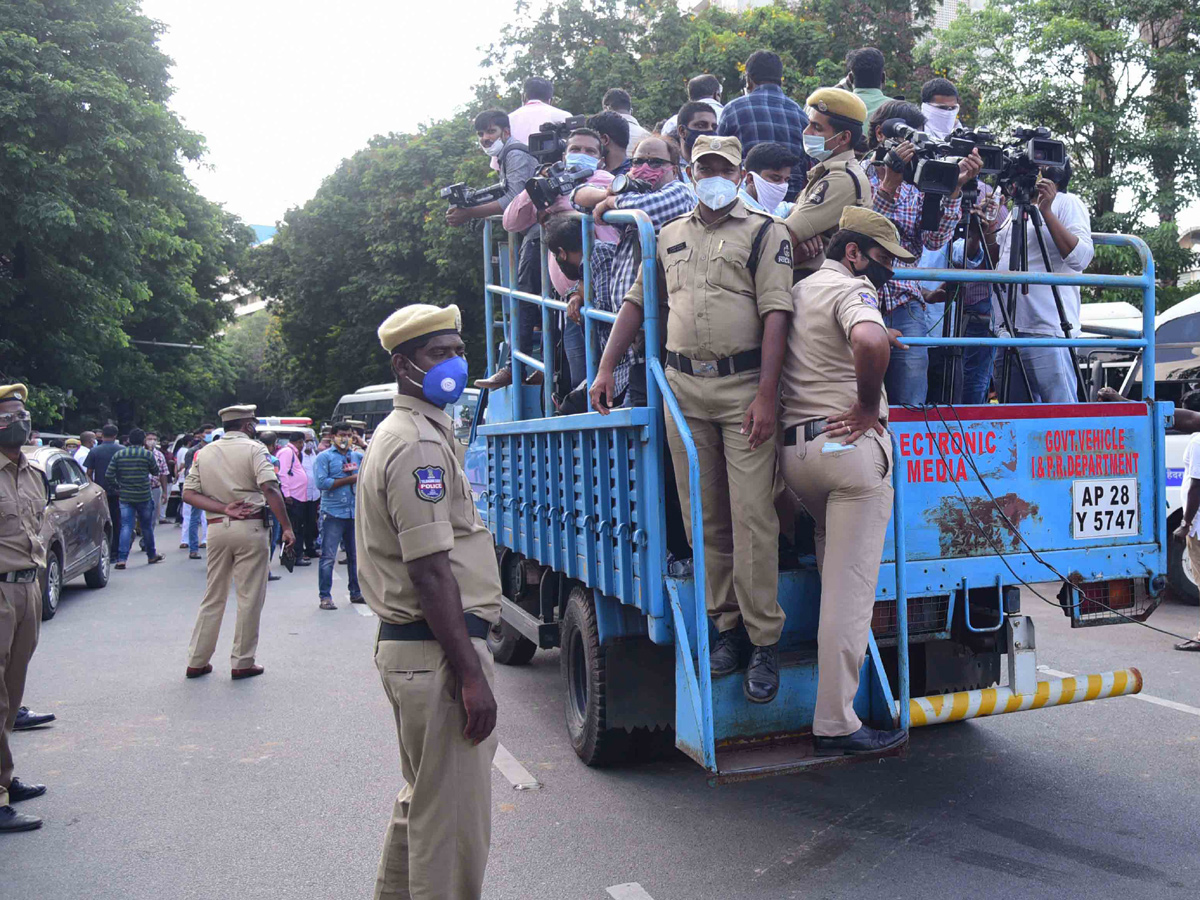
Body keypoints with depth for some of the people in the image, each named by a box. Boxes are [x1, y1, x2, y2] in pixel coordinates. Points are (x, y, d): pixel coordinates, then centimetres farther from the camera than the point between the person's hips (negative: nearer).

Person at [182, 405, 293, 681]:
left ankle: (197, 661, 18)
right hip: (250, 527, -5)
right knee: (250, 598, 4)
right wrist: (287, 527, -15)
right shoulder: (254, 449, -5)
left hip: (217, 529, 5)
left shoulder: (205, 453, 11)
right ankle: (242, 663, 9)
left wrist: (223, 509, -5)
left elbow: (188, 493, 3)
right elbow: (270, 489, -17)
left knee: (213, 597, 15)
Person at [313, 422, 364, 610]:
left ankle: (355, 593, 23)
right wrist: (350, 479, -11)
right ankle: (325, 596, 1)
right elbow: (322, 483, -12)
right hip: (333, 514, -5)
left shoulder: (358, 456, 13)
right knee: (328, 557, -4)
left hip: (355, 512, 5)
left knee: (355, 555, 12)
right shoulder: (325, 457, 0)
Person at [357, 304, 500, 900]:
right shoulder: (420, 444, -16)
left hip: (404, 646, 11)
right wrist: (472, 676, -22)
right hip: (436, 653, -11)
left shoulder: (397, 434, 17)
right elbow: (430, 571, -23)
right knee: (453, 822, -1)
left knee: (422, 800, 25)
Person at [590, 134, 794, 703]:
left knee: (752, 516, -6)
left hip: (744, 387, -4)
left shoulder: (764, 232, 3)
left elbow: (775, 314, -6)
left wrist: (766, 395, -15)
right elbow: (637, 302, 21)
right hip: (683, 387, 5)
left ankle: (763, 641, 3)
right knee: (704, 519, 7)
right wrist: (606, 369, 12)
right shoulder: (669, 236, 19)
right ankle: (727, 625, 19)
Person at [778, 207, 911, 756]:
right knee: (851, 587, -6)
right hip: (850, 444, -8)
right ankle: (836, 725, -3)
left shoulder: (797, 291, 21)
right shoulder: (851, 288, -5)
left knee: (834, 572, 23)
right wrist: (868, 406, -14)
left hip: (791, 448, 9)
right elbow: (870, 342, -28)